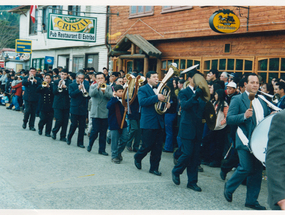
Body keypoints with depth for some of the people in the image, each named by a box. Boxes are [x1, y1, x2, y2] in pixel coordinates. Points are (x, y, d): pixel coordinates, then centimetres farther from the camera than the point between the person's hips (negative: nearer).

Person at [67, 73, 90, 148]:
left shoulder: (86, 84, 7)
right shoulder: (72, 85, 0)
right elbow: (71, 94, -14)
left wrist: (86, 93, -19)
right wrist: (78, 89, -23)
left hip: (83, 108, 2)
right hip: (74, 108, -2)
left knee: (82, 126, 4)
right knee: (74, 124, -1)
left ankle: (80, 142, 11)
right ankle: (69, 138, 24)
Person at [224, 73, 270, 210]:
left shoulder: (262, 101, 17)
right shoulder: (238, 99, -2)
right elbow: (229, 119, -11)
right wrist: (244, 116, -26)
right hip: (245, 141, -6)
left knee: (257, 171, 6)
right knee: (246, 168, -12)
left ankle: (251, 200, 17)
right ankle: (229, 187, 15)